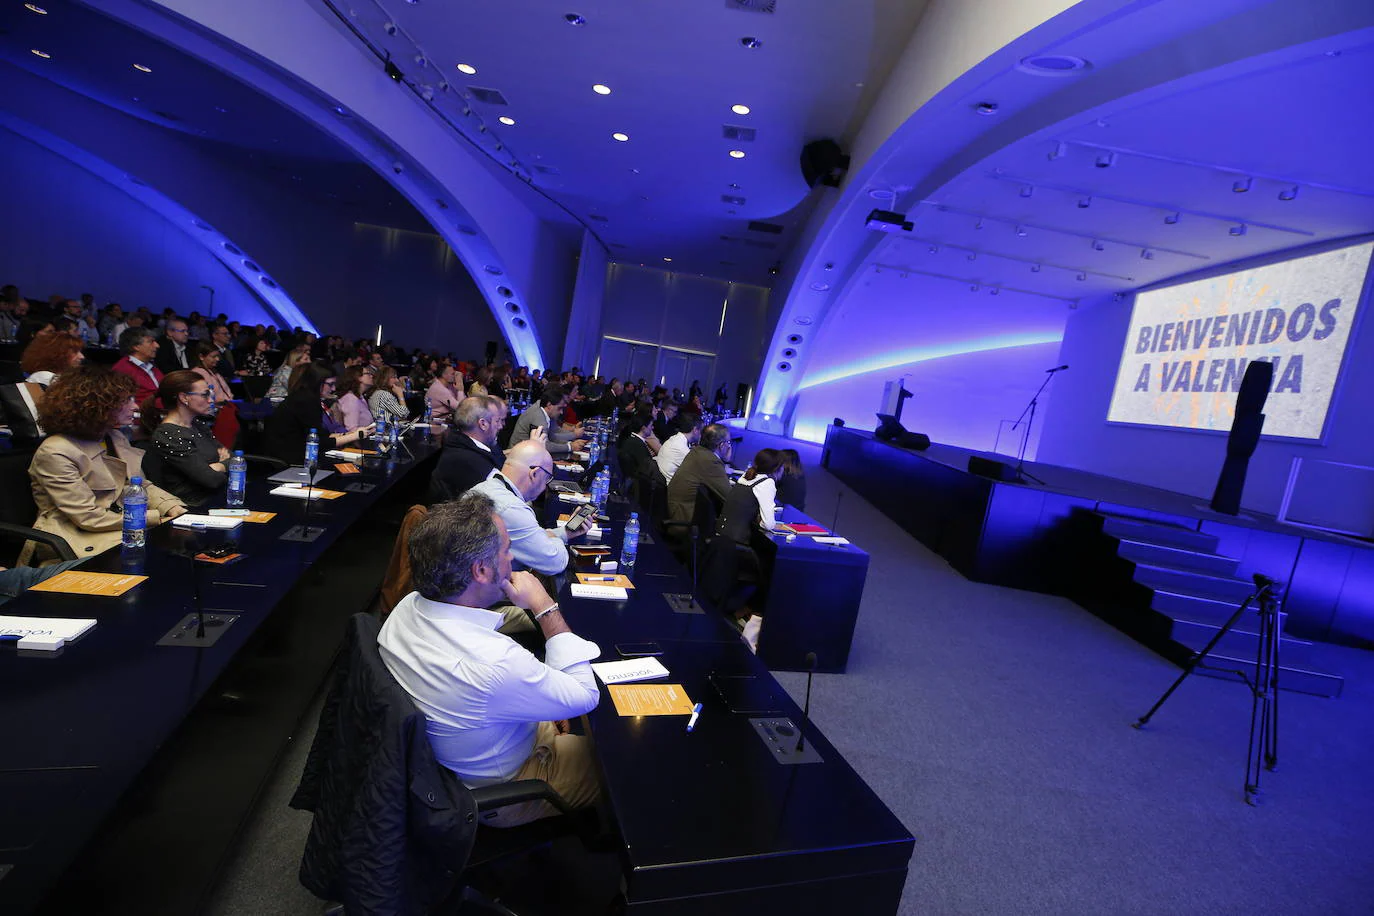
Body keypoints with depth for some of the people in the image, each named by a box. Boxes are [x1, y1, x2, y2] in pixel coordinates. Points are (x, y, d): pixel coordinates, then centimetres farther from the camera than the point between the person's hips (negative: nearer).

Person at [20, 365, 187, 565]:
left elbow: (142, 486, 14)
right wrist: (157, 518, -21)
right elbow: (90, 518, -19)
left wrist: (173, 508, -7)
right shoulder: (55, 453, -15)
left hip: (120, 524, 7)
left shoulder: (116, 437, 10)